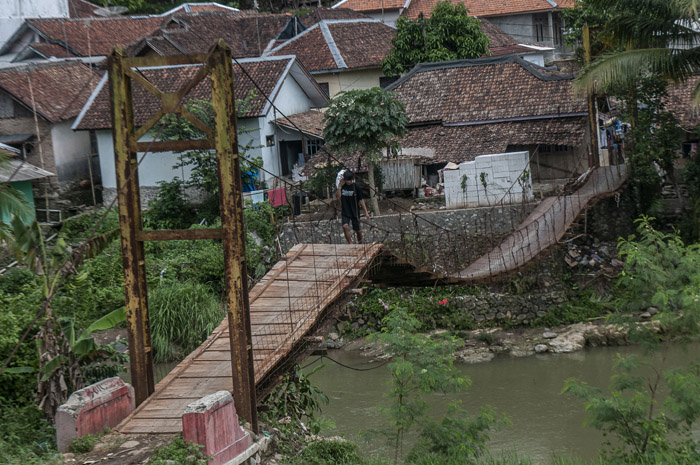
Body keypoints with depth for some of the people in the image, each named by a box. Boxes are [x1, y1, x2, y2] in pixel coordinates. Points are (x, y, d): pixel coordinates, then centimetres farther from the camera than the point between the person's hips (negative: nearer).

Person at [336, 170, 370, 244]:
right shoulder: (342, 186, -2)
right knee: (345, 226, -22)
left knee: (357, 230, 7)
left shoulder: (356, 187, -9)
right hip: (345, 212, 1)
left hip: (355, 211, -1)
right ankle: (350, 244, -15)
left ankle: (360, 244, 29)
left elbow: (361, 200, -4)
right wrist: (339, 187, -18)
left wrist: (366, 212, -5)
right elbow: (338, 197, -9)